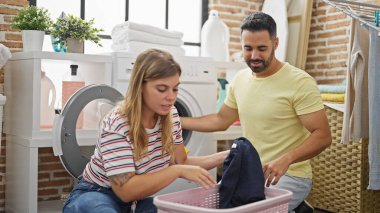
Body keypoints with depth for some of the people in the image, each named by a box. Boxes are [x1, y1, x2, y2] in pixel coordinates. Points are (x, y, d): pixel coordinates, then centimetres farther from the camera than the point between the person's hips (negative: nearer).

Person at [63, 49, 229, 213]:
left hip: (136, 198, 4)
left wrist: (223, 157, -11)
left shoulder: (170, 115, -6)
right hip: (97, 195, -4)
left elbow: (181, 161, 3)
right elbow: (126, 190, -29)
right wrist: (179, 171, -34)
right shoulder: (117, 125, -28)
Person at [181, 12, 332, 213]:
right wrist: (174, 121, 10)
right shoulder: (240, 79, 4)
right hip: (250, 172, 7)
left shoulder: (300, 82, -15)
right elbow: (220, 120, 16)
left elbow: (323, 136, -17)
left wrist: (286, 159, -31)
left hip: (289, 176, -6)